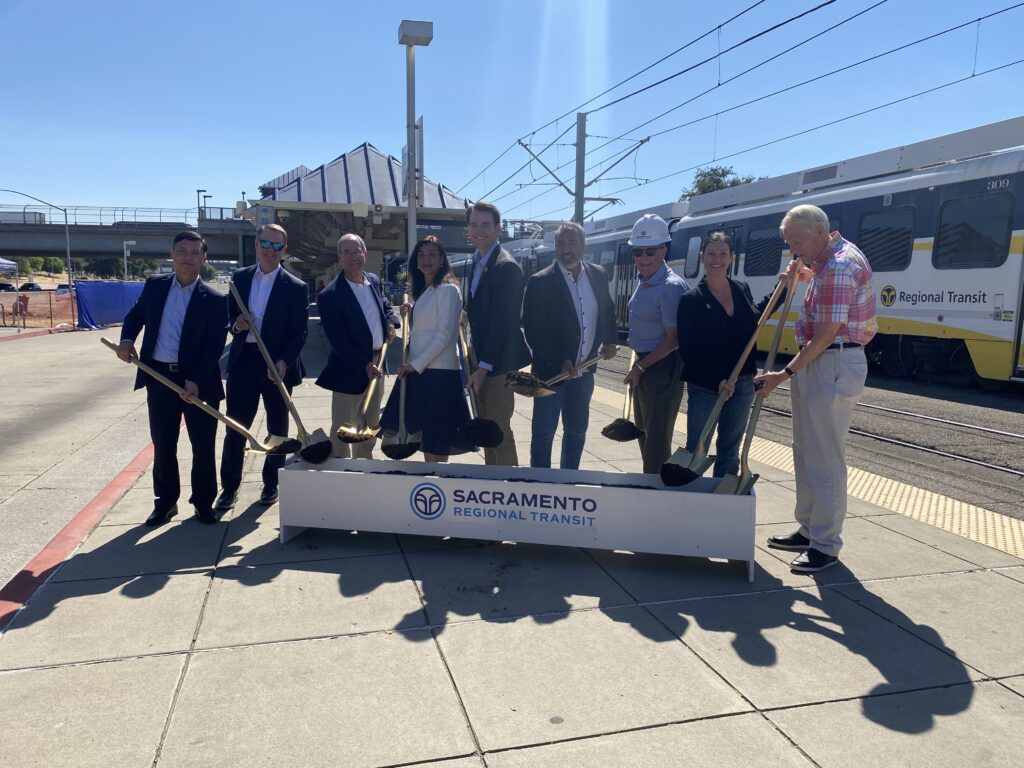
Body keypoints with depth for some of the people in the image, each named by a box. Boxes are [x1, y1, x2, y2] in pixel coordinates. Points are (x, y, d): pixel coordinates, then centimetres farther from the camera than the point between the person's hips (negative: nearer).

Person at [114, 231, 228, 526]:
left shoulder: (214, 301, -6)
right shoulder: (154, 286, 5)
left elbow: (215, 346, -11)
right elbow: (135, 316, 18)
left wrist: (195, 380, -21)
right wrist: (127, 340, -3)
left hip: (198, 381, -3)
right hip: (159, 378, 3)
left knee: (203, 446, 6)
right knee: (162, 445, 12)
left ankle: (204, 502, 22)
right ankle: (165, 502, 27)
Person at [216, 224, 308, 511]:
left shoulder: (295, 287, -5)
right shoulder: (239, 278, 6)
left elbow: (299, 332, -7)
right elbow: (229, 315, 14)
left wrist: (284, 362, -20)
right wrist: (235, 324, -10)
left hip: (277, 365, -2)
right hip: (243, 361, 2)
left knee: (277, 428, 11)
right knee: (235, 427, 5)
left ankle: (271, 483, 26)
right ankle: (229, 487, 17)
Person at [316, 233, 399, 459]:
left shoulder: (374, 281, 5)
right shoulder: (330, 295, -18)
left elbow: (386, 305, 23)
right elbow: (338, 341, -21)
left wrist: (391, 322, 1)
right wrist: (365, 365, -26)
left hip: (376, 364, 8)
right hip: (350, 369, -7)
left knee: (370, 426, 21)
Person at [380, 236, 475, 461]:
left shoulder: (447, 289, -8)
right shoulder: (421, 292, 19)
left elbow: (444, 334, -15)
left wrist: (416, 364, -15)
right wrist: (408, 314, 7)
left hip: (439, 372, -9)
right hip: (417, 371, 9)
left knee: (437, 446, -4)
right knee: (424, 439, 12)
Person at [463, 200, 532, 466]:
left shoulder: (506, 266, -17)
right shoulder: (477, 261, 12)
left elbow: (502, 322, -21)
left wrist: (484, 366, -21)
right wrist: (475, 354, 10)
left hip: (498, 362, -9)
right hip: (481, 359, 9)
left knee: (499, 431, -2)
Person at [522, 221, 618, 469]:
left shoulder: (598, 276, 3)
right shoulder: (540, 282, -12)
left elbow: (608, 312, 17)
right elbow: (533, 331, -14)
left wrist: (609, 341, 1)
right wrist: (560, 362, -21)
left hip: (584, 371, 5)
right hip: (550, 371, -5)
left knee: (577, 431, 16)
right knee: (543, 434, 2)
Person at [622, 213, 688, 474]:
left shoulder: (671, 287, -19)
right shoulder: (643, 281, 8)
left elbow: (673, 339, -20)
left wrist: (641, 367, -14)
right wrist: (638, 366, 15)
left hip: (661, 369, -10)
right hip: (644, 364, 10)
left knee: (657, 439, -2)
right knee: (644, 434, 21)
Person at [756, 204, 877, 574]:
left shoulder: (838, 267, -18)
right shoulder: (830, 258, 13)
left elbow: (826, 335, -21)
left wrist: (785, 373, -15)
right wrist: (804, 274, 15)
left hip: (833, 365, -11)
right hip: (817, 363, 11)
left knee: (824, 459, -5)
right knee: (807, 453, 16)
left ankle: (826, 545, 4)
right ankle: (809, 530, 27)